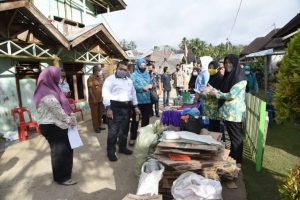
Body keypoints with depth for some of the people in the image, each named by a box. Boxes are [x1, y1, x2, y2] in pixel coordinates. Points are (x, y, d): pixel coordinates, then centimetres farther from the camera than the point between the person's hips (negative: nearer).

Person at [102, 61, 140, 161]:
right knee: (113, 131, -3)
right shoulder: (110, 79, -4)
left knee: (124, 129, 16)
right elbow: (106, 94, -12)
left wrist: (135, 106, 17)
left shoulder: (129, 80, 17)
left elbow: (133, 93, 22)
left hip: (127, 107, 7)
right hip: (115, 107, -6)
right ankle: (111, 151, 11)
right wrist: (108, 108, -19)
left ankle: (122, 147, 32)